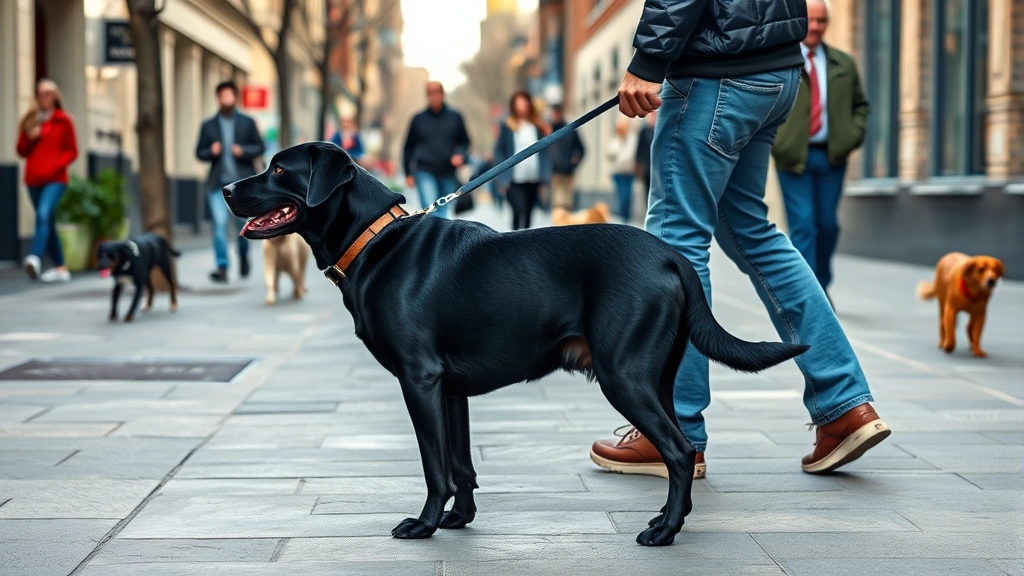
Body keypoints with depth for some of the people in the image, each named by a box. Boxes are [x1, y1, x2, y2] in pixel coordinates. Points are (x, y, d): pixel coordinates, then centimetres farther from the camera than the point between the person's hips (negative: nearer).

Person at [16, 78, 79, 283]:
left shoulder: (63, 120, 4)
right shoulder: (30, 121, 14)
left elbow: (72, 151, 2)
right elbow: (22, 151, 15)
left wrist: (55, 166, -12)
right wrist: (29, 138, -5)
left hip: (55, 179, -5)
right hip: (33, 180, 5)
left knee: (43, 214, -26)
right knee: (48, 223, 7)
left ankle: (35, 258, -43)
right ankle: (61, 268, 12)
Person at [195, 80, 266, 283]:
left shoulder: (247, 123, 7)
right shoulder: (208, 125, 9)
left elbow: (260, 147, 7)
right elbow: (199, 152, 10)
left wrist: (244, 151, -12)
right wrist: (211, 152, -11)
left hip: (242, 182, 0)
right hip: (218, 183, 0)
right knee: (219, 223, -11)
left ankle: (243, 256, 33)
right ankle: (222, 268, -12)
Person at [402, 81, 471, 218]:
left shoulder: (455, 118, 5)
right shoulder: (418, 119, 4)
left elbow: (464, 142, 13)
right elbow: (408, 147, 10)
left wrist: (460, 155, -8)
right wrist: (408, 173, 8)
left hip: (448, 174, 2)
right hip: (425, 172, -2)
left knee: (443, 211, 11)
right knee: (430, 210, -16)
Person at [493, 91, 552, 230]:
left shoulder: (538, 127, 7)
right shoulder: (507, 126, -2)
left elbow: (544, 152, 9)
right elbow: (499, 152, -1)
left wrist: (545, 178, 1)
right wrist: (502, 178, -10)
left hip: (533, 180, 4)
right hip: (514, 180, -4)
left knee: (527, 213, 10)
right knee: (519, 211, -16)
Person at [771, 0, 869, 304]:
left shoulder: (844, 64, 11)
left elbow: (860, 104, 20)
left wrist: (854, 135, 3)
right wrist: (769, 138, -8)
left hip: (832, 155, 3)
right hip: (793, 156, -3)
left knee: (828, 224, 8)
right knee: (803, 225, -7)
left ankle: (822, 284, 28)